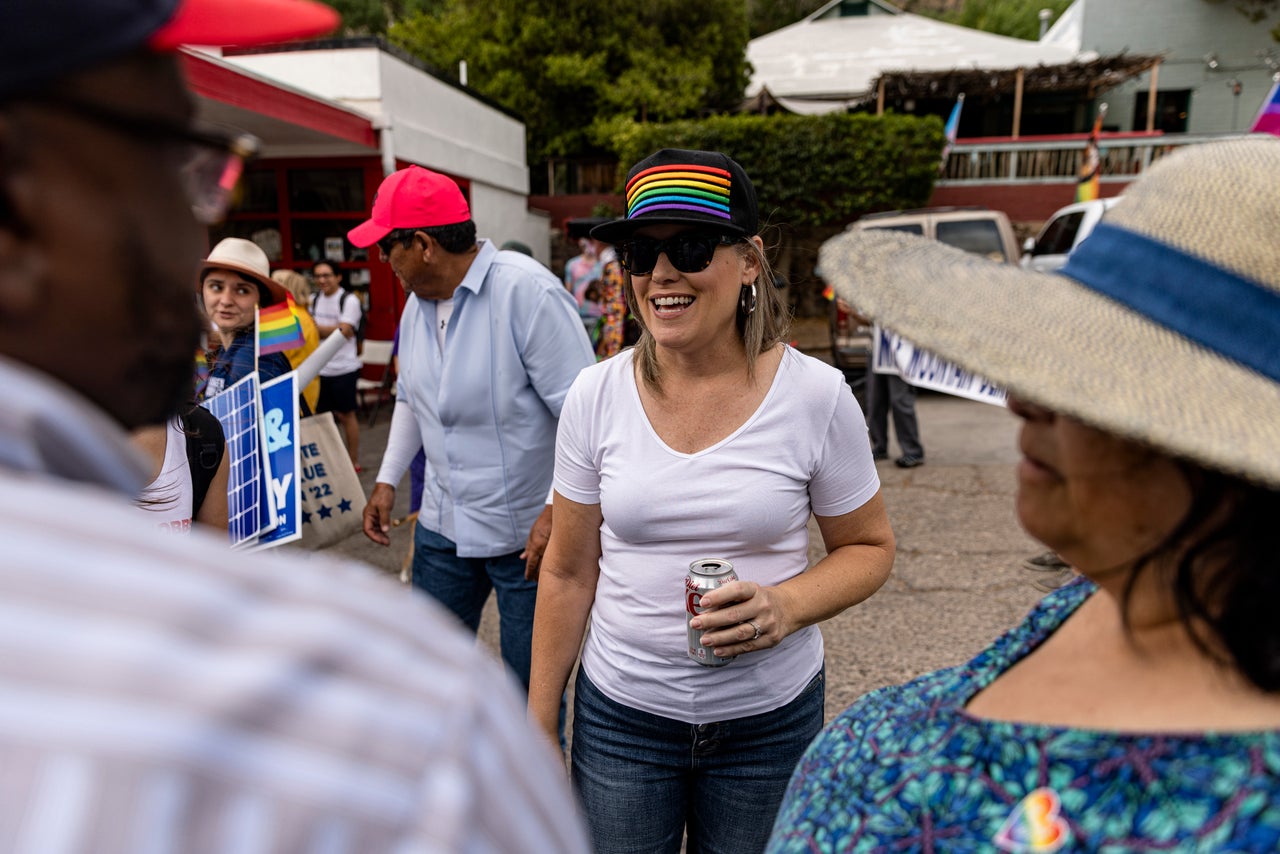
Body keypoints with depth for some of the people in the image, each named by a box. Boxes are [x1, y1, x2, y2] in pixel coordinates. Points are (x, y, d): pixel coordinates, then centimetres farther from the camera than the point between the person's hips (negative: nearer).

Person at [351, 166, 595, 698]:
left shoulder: (527, 290, -19)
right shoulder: (417, 302, 7)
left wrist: (556, 514, -24)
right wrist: (387, 480, 14)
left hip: (528, 532, -7)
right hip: (442, 527, 8)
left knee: (530, 685, 7)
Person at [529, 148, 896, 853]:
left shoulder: (817, 396, -13)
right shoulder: (596, 396, -8)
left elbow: (868, 547, -1)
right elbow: (568, 573, -1)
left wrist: (789, 605, -21)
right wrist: (538, 724, 4)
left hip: (770, 717, 0)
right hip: (620, 713, 1)